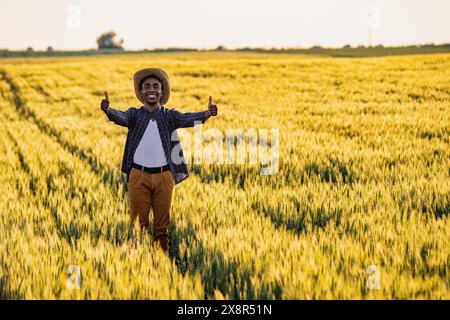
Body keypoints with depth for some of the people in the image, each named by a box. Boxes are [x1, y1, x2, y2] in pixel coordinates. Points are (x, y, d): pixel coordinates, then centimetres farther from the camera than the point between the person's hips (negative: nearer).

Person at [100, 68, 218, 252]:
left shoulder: (169, 115, 5)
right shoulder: (135, 114, 3)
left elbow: (187, 119, -13)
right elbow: (120, 117, -17)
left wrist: (207, 114, -34)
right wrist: (107, 109, -41)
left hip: (164, 176, 1)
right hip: (139, 176, -1)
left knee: (162, 226, 7)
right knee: (139, 223, 3)